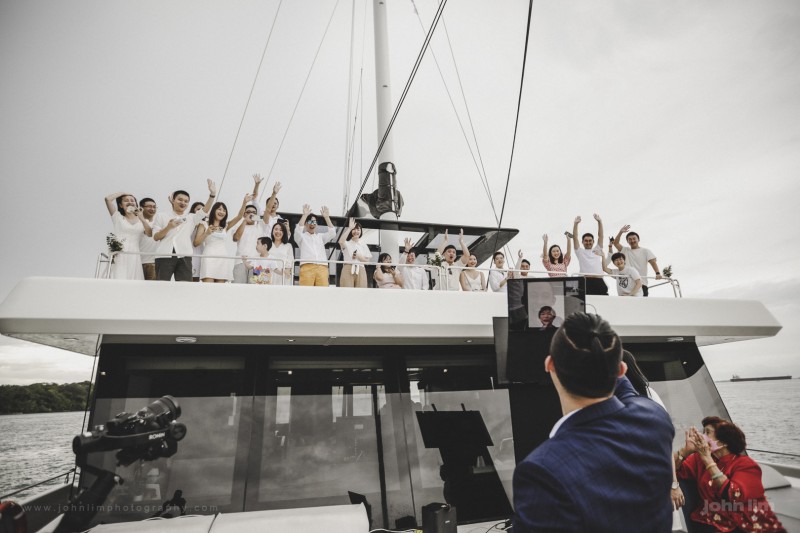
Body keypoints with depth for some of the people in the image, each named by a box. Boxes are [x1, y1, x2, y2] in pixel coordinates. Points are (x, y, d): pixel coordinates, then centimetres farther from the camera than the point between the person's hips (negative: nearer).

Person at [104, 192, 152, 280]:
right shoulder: (118, 217, 12)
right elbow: (108, 199, 1)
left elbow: (150, 234, -1)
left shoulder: (142, 220, 17)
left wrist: (142, 219, -10)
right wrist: (122, 193, 14)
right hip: (120, 256, -1)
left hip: (134, 257, 2)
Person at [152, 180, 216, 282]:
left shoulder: (191, 218, 23)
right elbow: (156, 237, 7)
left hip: (184, 257, 1)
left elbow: (205, 210, 5)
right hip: (164, 256, -1)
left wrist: (212, 194, -10)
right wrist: (168, 228, -12)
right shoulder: (161, 216, 16)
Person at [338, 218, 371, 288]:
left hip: (360, 271, 3)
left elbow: (368, 260, 11)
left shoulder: (363, 245, 16)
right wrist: (349, 228, -18)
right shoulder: (347, 243, 7)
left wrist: (358, 256, -7)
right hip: (348, 270, -3)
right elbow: (340, 241, -19)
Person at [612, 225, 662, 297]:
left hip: (641, 284, -2)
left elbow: (653, 262, -1)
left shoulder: (645, 251, 11)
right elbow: (615, 243, 8)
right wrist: (620, 232, -5)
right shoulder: (625, 250, 18)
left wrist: (658, 273, -18)